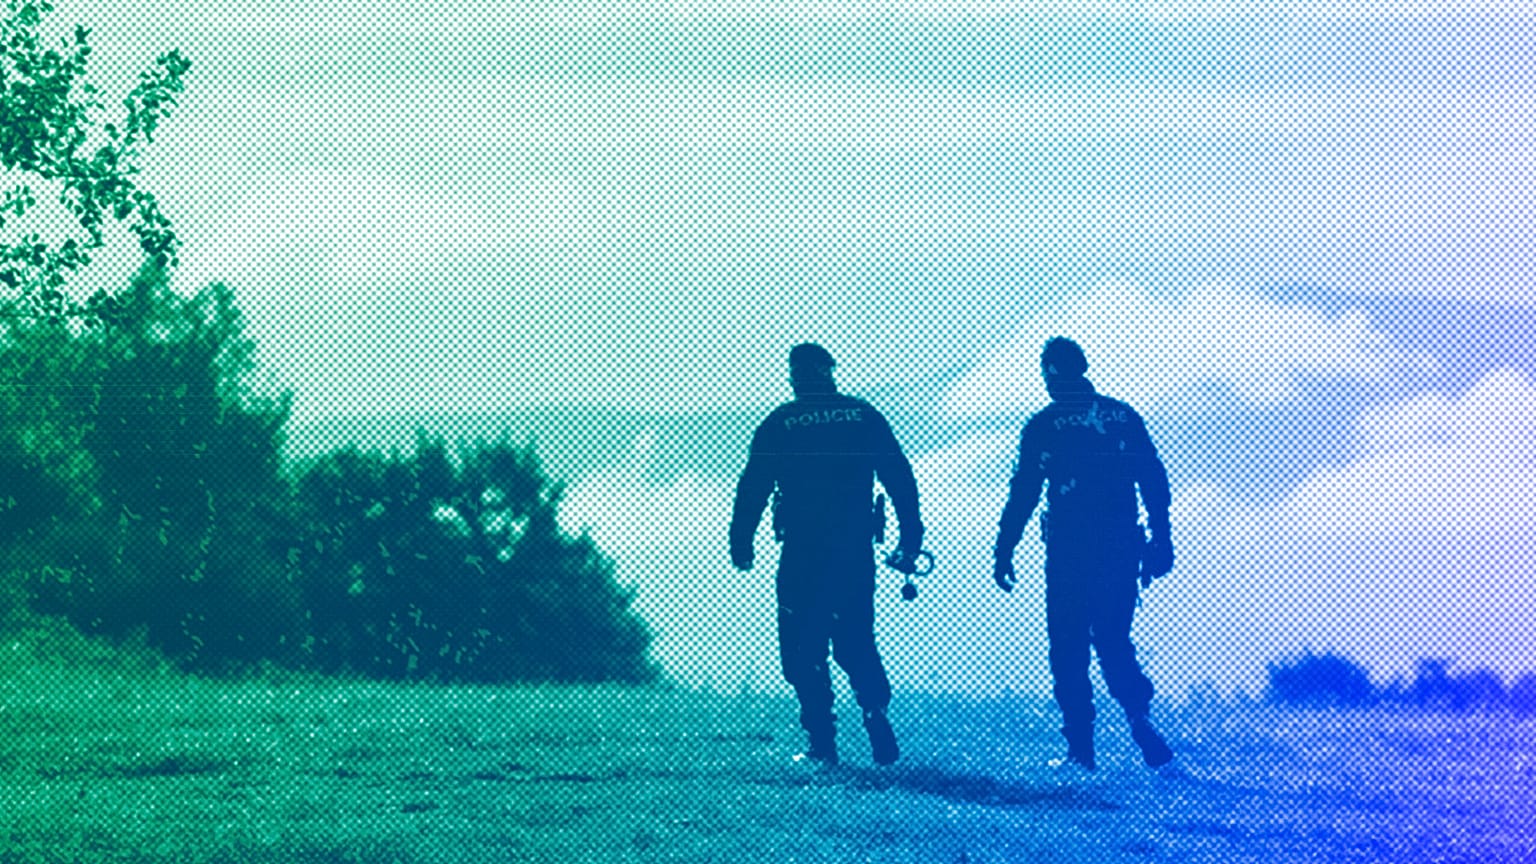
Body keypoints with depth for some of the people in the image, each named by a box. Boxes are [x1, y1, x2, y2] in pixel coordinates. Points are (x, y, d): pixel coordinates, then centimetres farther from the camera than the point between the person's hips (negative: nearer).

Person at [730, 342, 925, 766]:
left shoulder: (779, 424, -1)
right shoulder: (863, 416, 5)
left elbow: (752, 489, -2)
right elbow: (900, 477, 3)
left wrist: (741, 543, 5)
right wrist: (911, 537, 7)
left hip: (802, 553, -3)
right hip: (856, 552, 3)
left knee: (803, 651, 5)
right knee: (857, 643, 16)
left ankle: (823, 743, -2)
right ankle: (878, 719, -3)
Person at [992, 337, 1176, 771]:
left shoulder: (1044, 426, -4)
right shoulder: (1123, 417, 6)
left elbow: (1022, 495, -5)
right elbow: (1155, 482, 5)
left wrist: (1003, 553, 1)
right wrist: (1160, 542, 10)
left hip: (1069, 555, -4)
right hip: (1122, 551, 4)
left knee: (1069, 650, 5)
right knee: (1114, 641, 15)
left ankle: (1081, 747, 1)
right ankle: (1138, 713, -9)